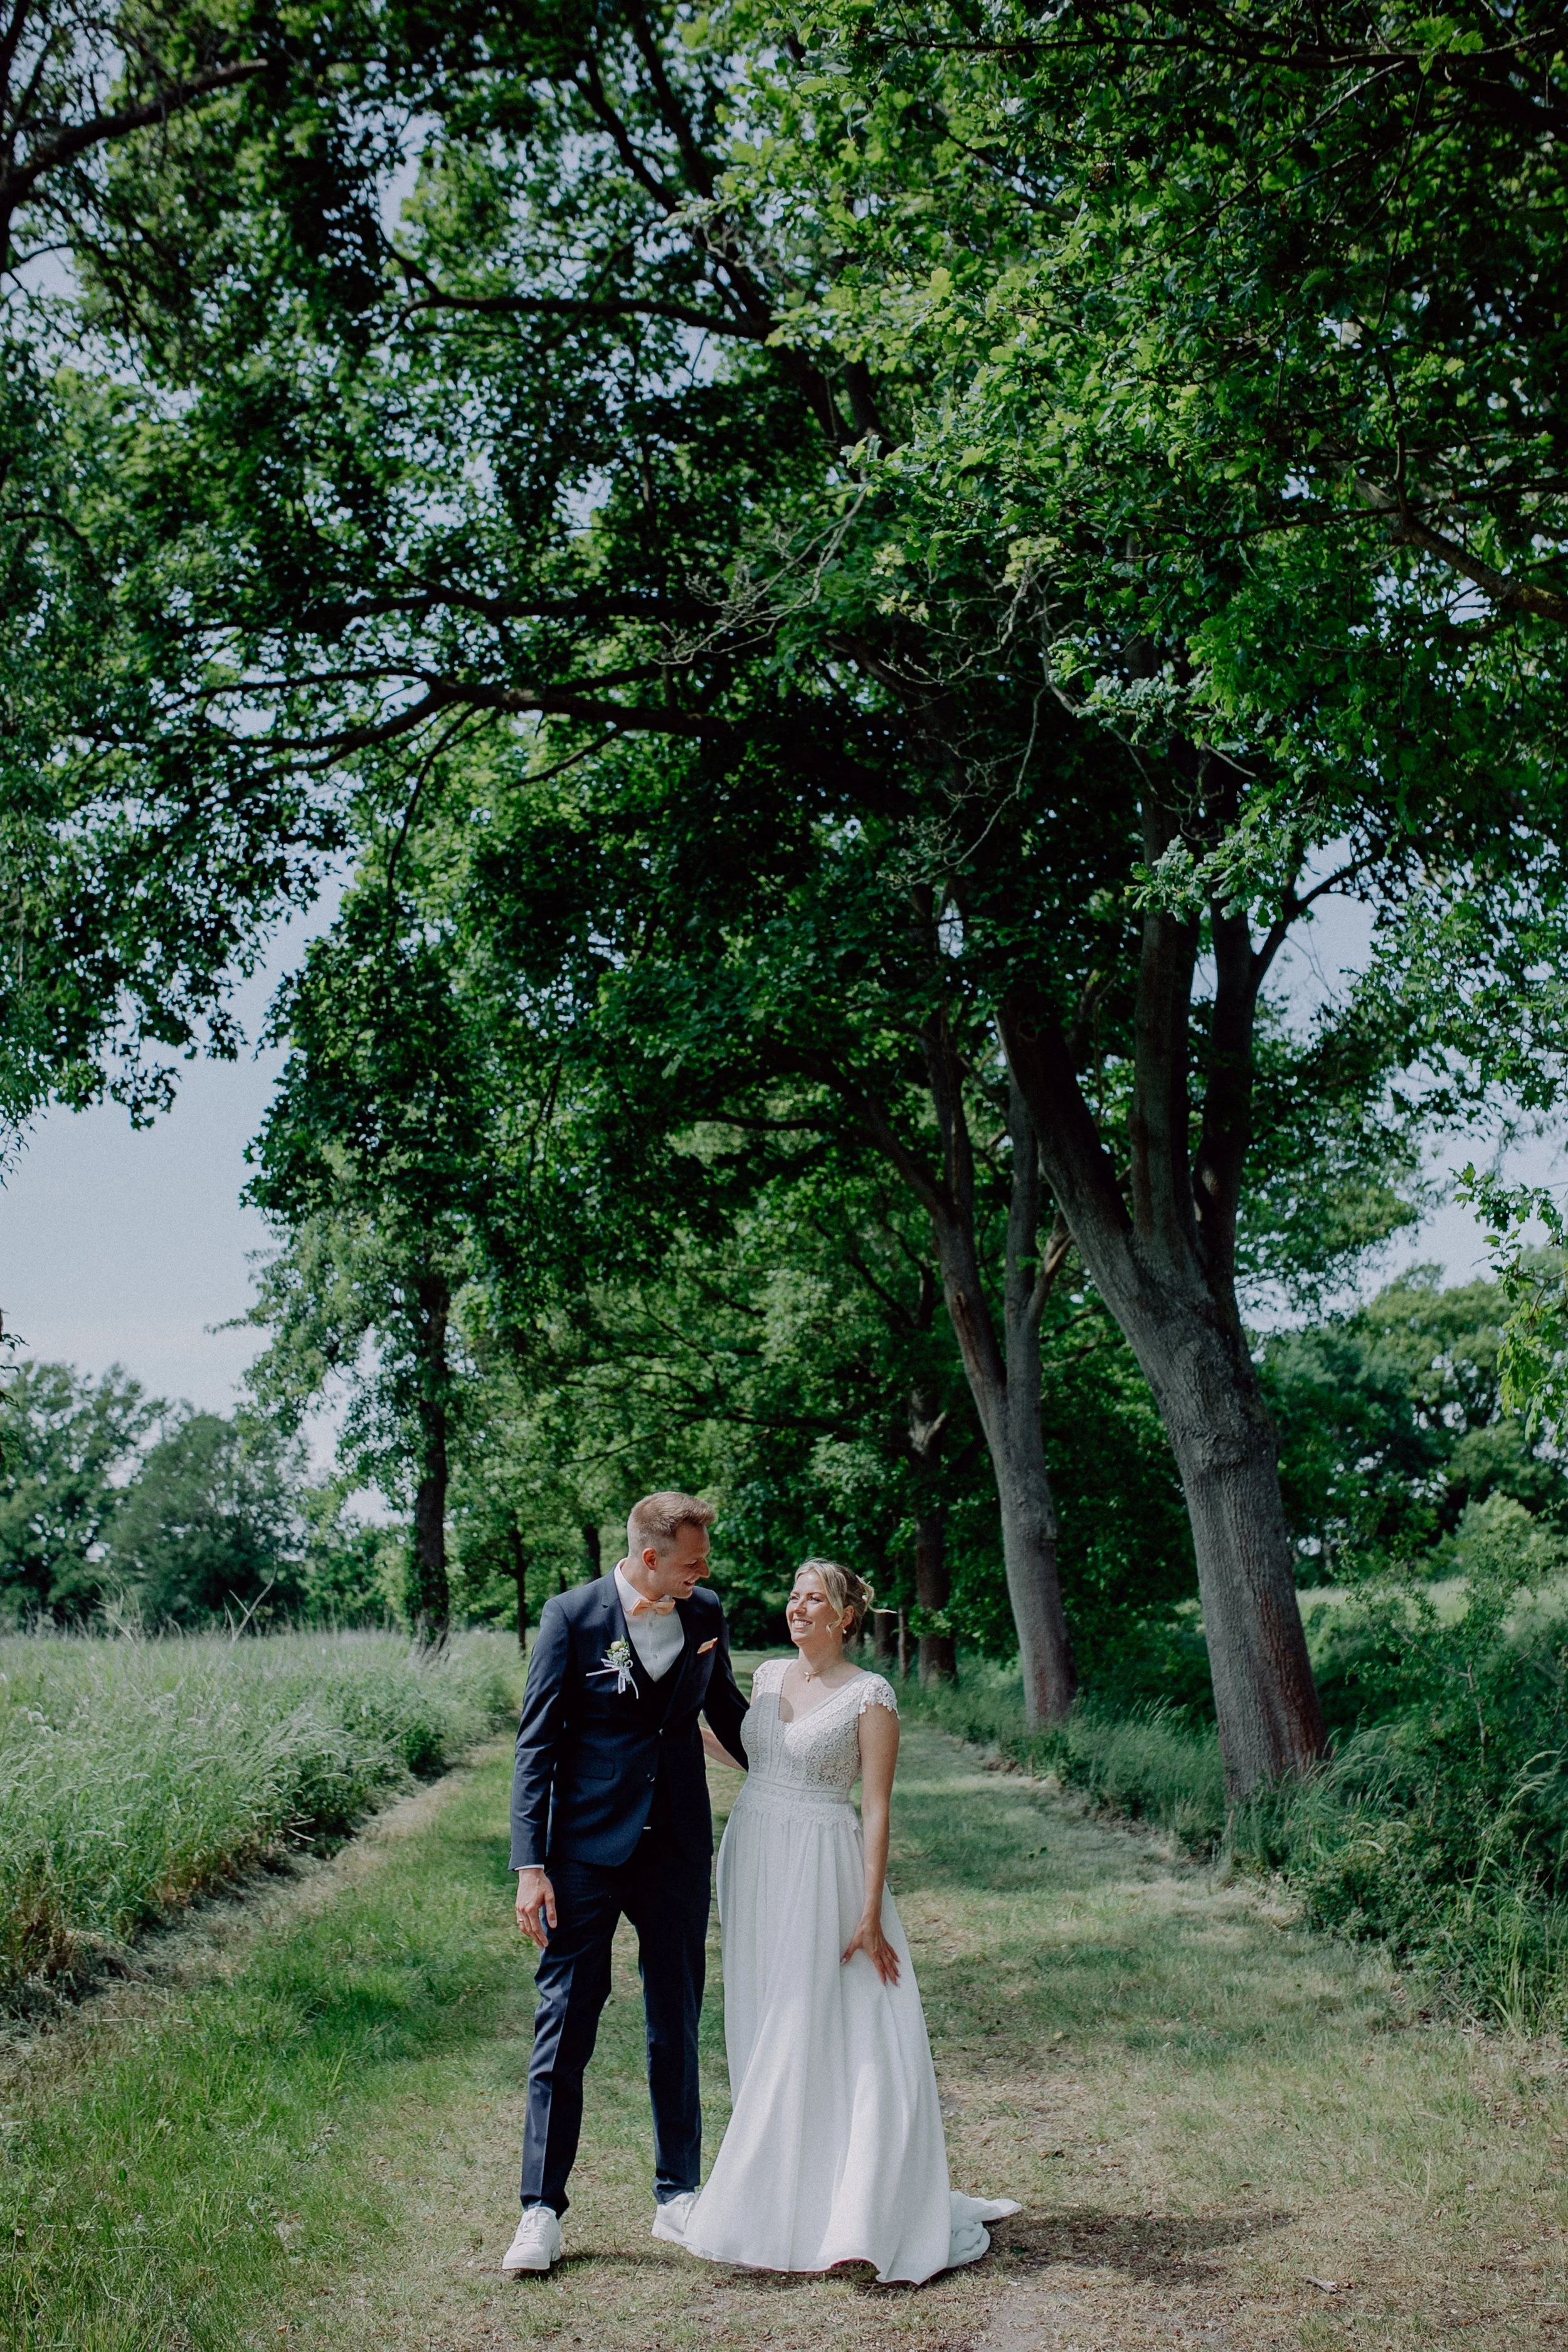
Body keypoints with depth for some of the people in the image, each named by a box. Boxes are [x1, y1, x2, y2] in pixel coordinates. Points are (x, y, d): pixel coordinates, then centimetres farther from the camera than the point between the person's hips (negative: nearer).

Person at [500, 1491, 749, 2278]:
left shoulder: (705, 1614, 2)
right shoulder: (571, 1616, -10)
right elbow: (536, 1745, -8)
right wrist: (530, 1865, -13)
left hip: (678, 1850, 4)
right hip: (586, 1851, -3)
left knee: (677, 2026, 13)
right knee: (564, 2024, 2)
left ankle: (678, 2196, 26)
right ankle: (541, 2209, 13)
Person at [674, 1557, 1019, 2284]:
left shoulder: (870, 1697, -9)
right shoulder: (769, 1675, 8)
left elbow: (876, 1808, -11)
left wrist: (870, 1914, -15)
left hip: (823, 1869, -6)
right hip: (754, 1861, 6)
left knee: (825, 2032, -5)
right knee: (765, 2029, 9)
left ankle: (853, 2210, 5)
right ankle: (785, 2199, 19)